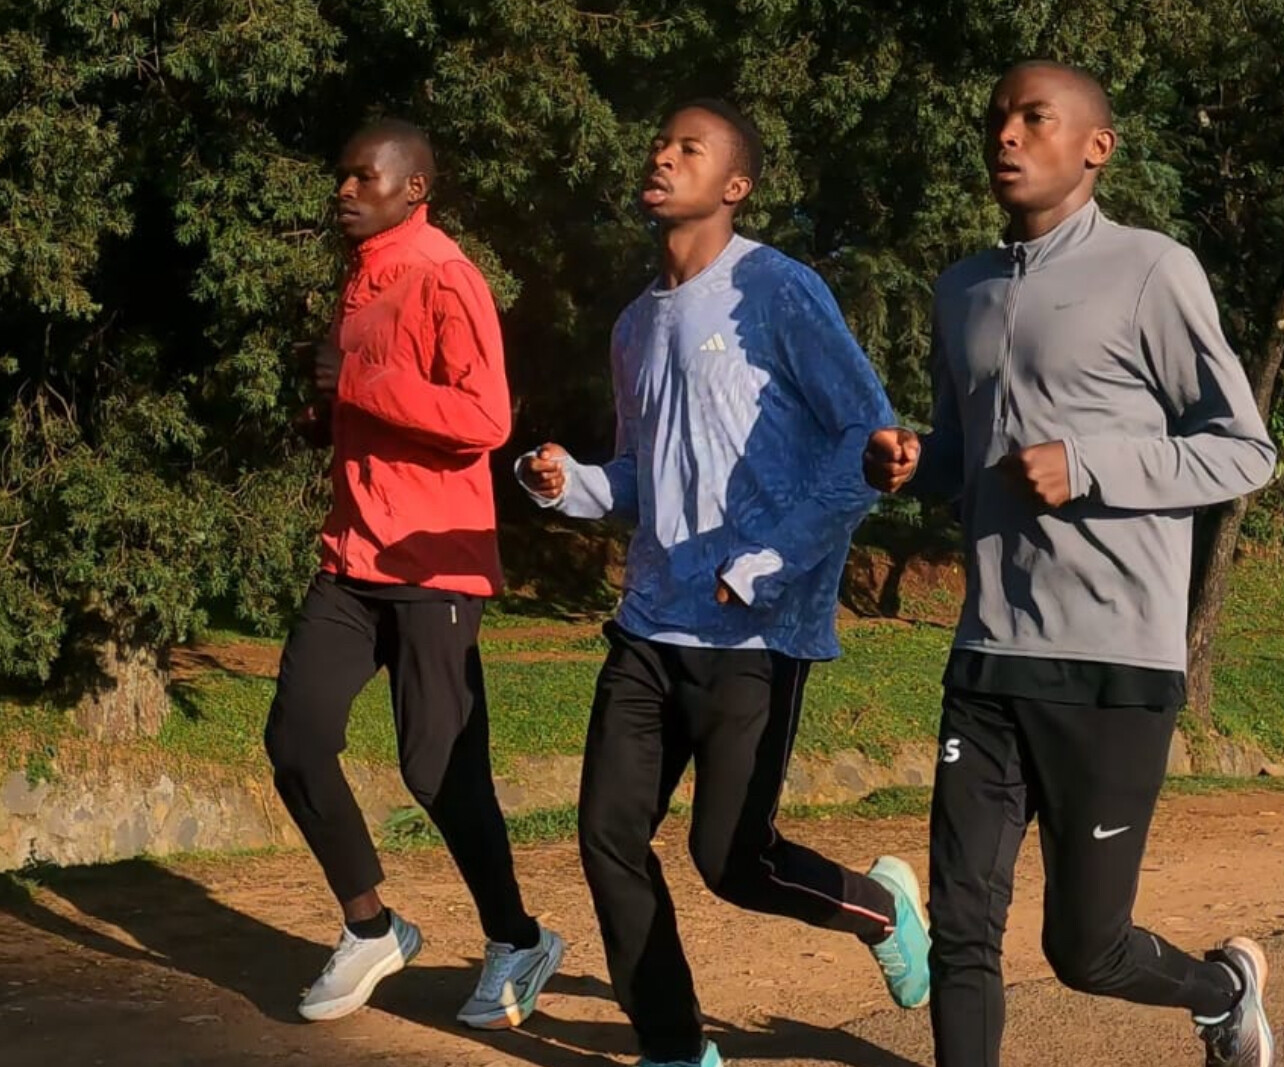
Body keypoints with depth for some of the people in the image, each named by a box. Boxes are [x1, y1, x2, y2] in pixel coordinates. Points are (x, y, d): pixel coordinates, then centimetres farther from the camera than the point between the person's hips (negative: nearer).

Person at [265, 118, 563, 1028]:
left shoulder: (445, 280, -13)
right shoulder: (361, 281, 16)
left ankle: (517, 944, 16)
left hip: (432, 568, -8)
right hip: (353, 559, 8)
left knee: (438, 768, -4)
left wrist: (354, 383, -21)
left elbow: (484, 419, -23)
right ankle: (371, 930, 17)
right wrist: (326, 416, 9)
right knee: (296, 740, 1)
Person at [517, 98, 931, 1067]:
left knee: (731, 858, -7)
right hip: (651, 625, 7)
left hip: (756, 633, -7)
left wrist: (768, 563, -17)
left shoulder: (776, 293, -8)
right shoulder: (637, 325, 15)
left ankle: (879, 905, 24)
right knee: (611, 838, 1)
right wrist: (572, 485, 3)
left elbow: (870, 437, -12)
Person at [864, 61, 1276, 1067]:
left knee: (1085, 951, 4)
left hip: (1112, 663, -5)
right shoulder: (963, 289, 13)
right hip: (989, 659, 5)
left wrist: (1087, 465, -17)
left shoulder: (1151, 271, -6)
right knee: (962, 933, 0)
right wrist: (911, 463, 2)